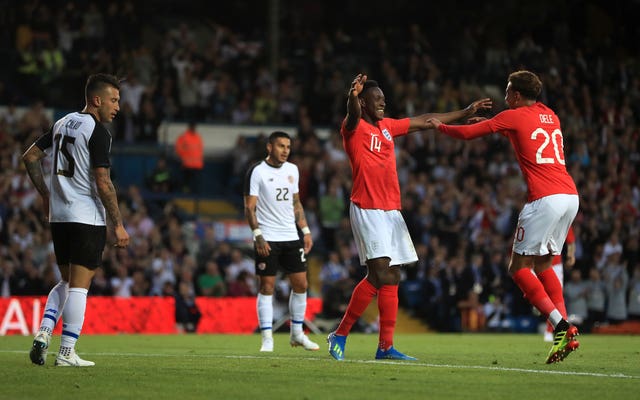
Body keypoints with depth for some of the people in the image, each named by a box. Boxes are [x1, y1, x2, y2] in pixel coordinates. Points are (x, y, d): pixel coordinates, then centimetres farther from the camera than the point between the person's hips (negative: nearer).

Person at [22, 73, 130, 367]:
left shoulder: (63, 123, 12)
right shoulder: (97, 131, -12)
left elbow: (29, 157, 17)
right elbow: (103, 183, -16)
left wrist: (46, 194, 23)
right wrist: (118, 226, -11)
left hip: (58, 216, 8)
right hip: (87, 218, -8)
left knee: (66, 282, 18)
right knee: (79, 286, -3)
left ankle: (43, 332, 1)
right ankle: (66, 353, -3)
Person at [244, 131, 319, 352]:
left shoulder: (292, 170, 13)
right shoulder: (257, 171, -6)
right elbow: (249, 207, -8)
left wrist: (305, 230, 13)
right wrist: (258, 235, -17)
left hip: (291, 237, 6)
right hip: (267, 239, -6)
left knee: (301, 284, 4)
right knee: (266, 287, -5)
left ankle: (297, 334, 17)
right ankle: (267, 338, -2)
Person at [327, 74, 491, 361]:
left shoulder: (387, 126, 16)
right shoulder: (354, 128, -6)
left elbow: (424, 121, 26)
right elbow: (353, 115, -29)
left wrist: (465, 113, 31)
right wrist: (353, 97, -53)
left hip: (391, 211, 8)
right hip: (367, 210, -8)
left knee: (392, 279, 5)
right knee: (379, 275, -17)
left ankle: (386, 346, 8)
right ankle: (340, 335, -6)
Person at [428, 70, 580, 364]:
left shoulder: (513, 116, 2)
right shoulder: (550, 116, 21)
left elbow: (467, 133, 7)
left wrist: (440, 126, 26)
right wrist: (491, 123, 41)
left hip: (545, 198, -7)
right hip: (570, 195, 7)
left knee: (519, 268, 0)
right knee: (543, 265, 17)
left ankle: (560, 325, -15)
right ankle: (565, 333, 3)